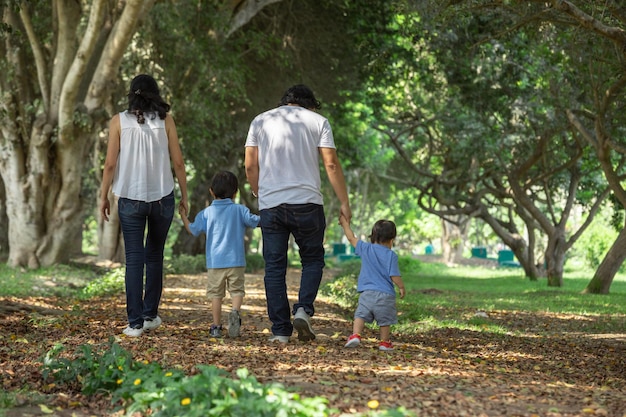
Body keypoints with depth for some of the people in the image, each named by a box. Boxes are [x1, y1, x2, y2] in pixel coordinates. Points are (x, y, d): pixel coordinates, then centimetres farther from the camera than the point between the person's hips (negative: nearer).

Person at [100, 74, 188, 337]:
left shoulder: (119, 121, -2)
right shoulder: (165, 121, 0)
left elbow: (110, 164, -3)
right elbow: (178, 162, 0)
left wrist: (104, 197, 7)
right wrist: (184, 196, 9)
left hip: (130, 198, -1)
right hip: (162, 197, 1)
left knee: (134, 259, 1)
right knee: (155, 256, 16)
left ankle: (135, 323, -3)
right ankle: (150, 315, 21)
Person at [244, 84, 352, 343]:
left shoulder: (260, 121, 14)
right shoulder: (317, 121, 7)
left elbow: (250, 166, 8)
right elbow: (331, 164, -1)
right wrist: (344, 203, 2)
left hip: (270, 205, 2)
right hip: (307, 203, -2)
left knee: (274, 267, 5)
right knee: (312, 260, 14)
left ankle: (280, 330, 2)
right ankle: (303, 310, -8)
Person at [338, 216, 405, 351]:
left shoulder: (366, 248, 5)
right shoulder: (391, 255, -5)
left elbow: (351, 238, 18)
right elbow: (394, 276, -7)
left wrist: (345, 223, 32)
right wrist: (402, 287, 10)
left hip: (367, 293, 2)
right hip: (385, 294, -2)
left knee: (360, 315, 2)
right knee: (384, 320, 9)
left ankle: (356, 335, -18)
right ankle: (384, 342, 15)